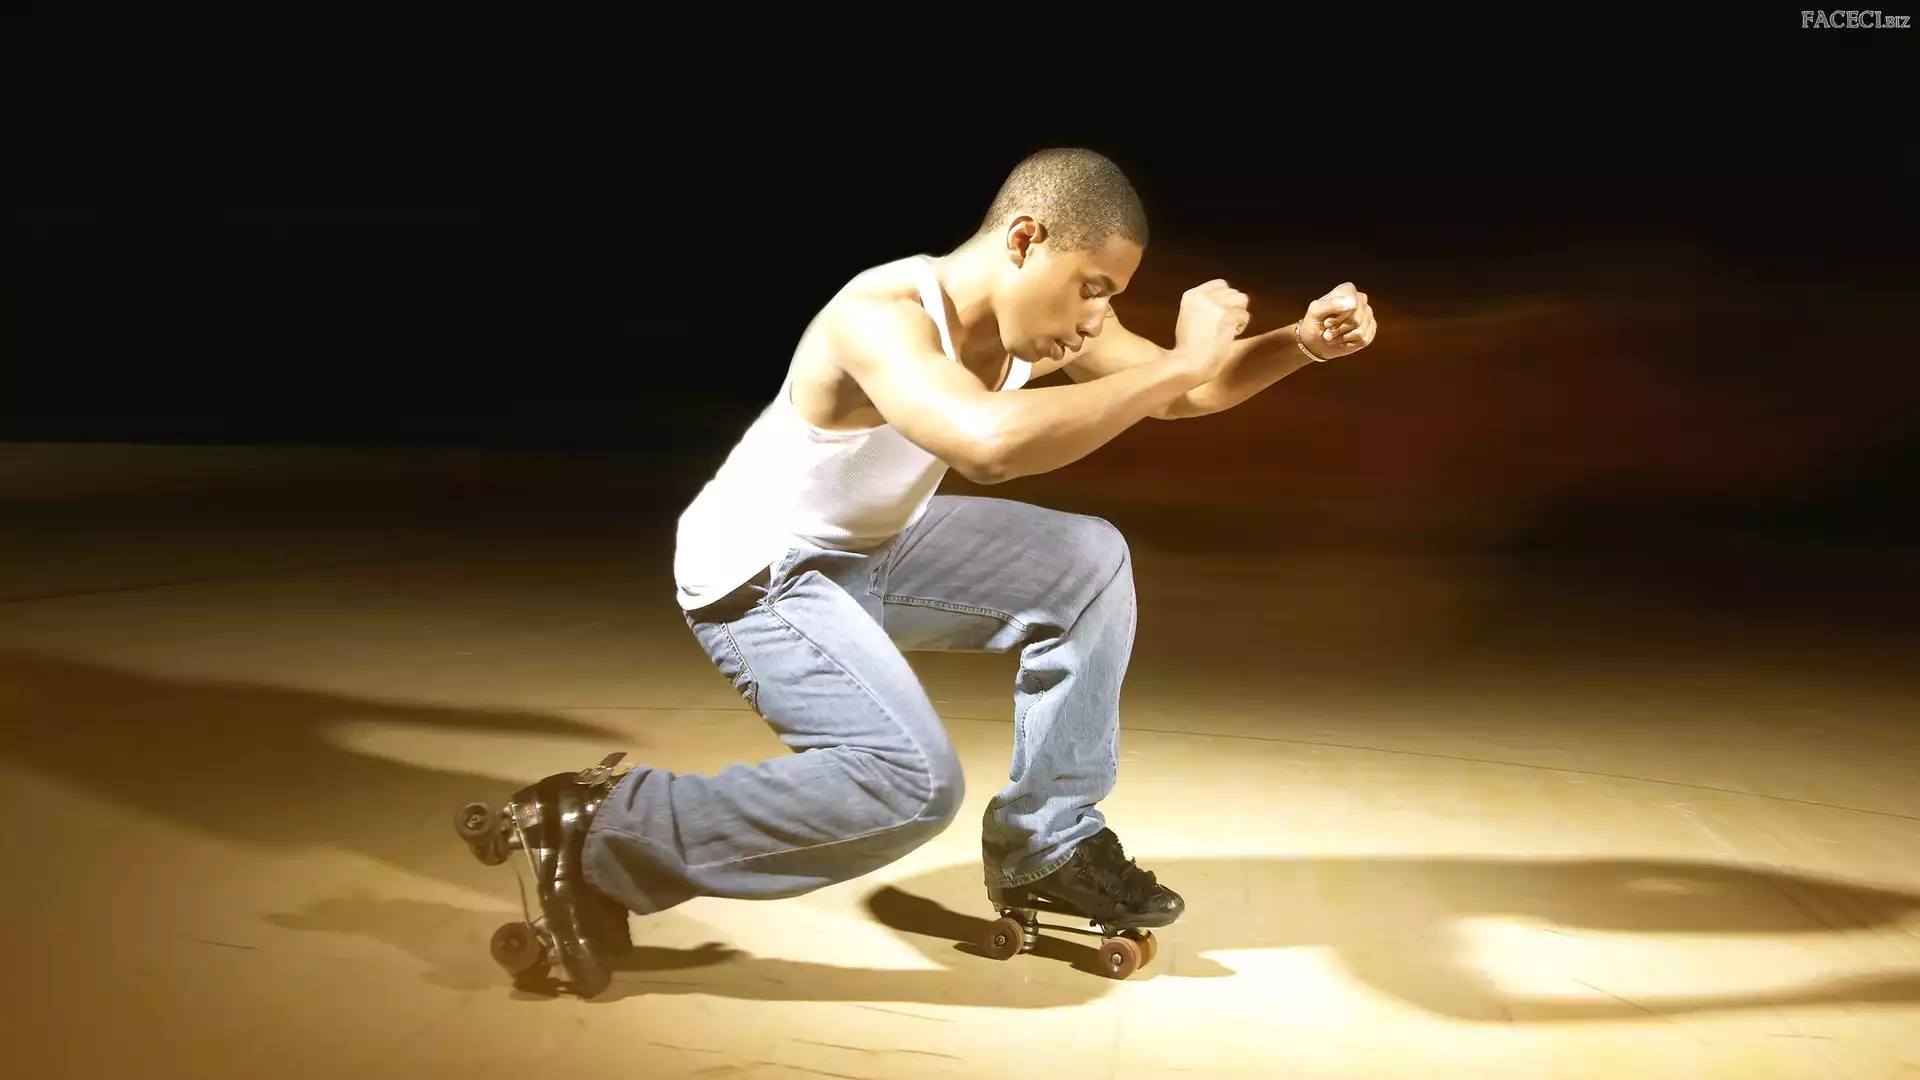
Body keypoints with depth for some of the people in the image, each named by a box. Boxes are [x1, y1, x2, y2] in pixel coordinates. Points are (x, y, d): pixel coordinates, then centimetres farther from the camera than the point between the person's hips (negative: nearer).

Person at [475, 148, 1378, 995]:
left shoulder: (1035, 311, -6)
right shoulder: (881, 318, -33)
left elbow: (1175, 392, 5)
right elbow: (996, 441, -53)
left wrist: (1301, 343, -13)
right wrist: (1186, 359, -41)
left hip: (876, 548, 9)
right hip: (755, 574, -9)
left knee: (1091, 564, 0)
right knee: (915, 783, -25)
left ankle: (1047, 845, 10)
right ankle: (597, 839, -11)